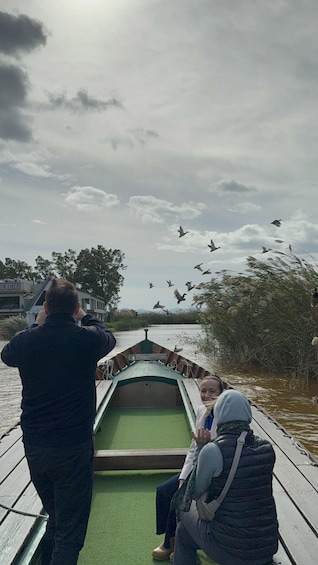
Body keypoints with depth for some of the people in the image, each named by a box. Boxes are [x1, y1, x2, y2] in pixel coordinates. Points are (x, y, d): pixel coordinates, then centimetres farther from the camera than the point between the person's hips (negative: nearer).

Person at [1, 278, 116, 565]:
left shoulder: (25, 340, -7)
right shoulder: (87, 338, -15)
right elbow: (109, 337, 10)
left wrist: (37, 324, 20)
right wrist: (85, 317, 20)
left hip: (34, 448, 4)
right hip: (73, 448, -4)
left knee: (55, 518, 27)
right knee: (69, 532, 9)